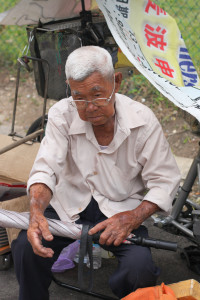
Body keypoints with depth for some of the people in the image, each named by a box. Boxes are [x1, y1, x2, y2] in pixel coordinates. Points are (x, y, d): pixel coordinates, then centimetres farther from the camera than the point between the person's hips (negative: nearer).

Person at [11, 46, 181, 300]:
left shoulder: (142, 120, -13)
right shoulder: (61, 115, -11)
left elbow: (165, 181, -9)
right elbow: (45, 169, -16)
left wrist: (131, 218, -25)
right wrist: (36, 210, -38)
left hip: (121, 209, -1)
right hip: (70, 204, 1)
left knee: (139, 268, -27)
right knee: (26, 247, -23)